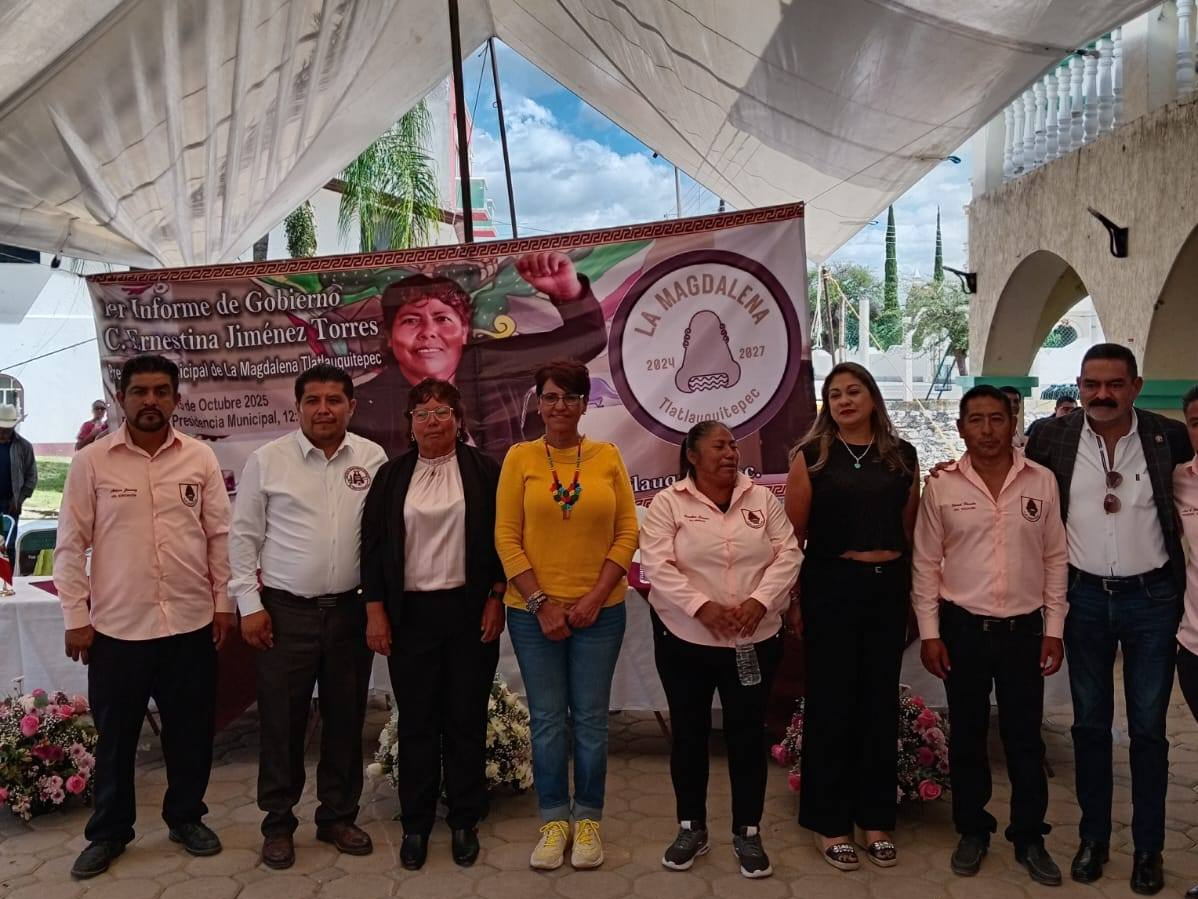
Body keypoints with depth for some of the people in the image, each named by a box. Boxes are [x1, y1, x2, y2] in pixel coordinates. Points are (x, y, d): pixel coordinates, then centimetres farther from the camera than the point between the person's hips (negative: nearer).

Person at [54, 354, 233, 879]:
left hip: (191, 622, 1)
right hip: (117, 626, -1)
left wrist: (223, 602, 2)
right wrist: (76, 617, -3)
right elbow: (71, 544, -1)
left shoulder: (200, 458, 1)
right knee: (115, 736, 13)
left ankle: (186, 817, 33)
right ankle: (109, 832, 31)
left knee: (191, 730, 13)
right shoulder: (91, 462, -3)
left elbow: (219, 534, 4)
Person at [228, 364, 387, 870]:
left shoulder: (373, 459, 1)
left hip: (351, 609, 2)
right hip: (284, 610, -1)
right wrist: (250, 604, -3)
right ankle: (278, 824, 24)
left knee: (346, 719, 12)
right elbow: (244, 536, 1)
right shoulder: (267, 460, -2)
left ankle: (338, 816, 29)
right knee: (281, 722, 7)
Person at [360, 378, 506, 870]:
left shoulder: (483, 470, 1)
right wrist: (375, 611, 0)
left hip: (469, 610, -1)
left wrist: (496, 599, -5)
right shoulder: (392, 475, 6)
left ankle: (464, 822, 21)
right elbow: (373, 544, 5)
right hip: (411, 613, 1)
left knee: (466, 718, 7)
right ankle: (416, 824, 21)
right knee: (416, 720, 8)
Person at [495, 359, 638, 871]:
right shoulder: (520, 458, -1)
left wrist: (595, 598, -9)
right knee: (547, 719, 8)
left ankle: (588, 819, 25)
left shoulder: (607, 457, 2)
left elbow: (627, 533, 0)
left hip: (599, 611, 1)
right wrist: (541, 603, -10)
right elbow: (506, 538, -4)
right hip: (533, 611, 0)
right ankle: (554, 819, 25)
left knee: (590, 718, 8)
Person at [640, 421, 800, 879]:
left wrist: (759, 602, -17)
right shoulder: (667, 503, -4)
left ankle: (747, 832, 24)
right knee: (688, 733, 10)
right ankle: (691, 828, 27)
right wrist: (702, 607, -24)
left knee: (748, 734, 9)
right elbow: (658, 566, -13)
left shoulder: (762, 498, 4)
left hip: (755, 640, 2)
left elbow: (787, 555, -2)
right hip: (685, 640, -1)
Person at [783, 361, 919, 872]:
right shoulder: (812, 456, -1)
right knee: (832, 702, 4)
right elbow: (794, 534, -1)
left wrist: (911, 587, 9)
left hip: (889, 586, 3)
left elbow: (911, 527, 11)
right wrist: (792, 599, -3)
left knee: (881, 701, 10)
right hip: (832, 586, -3)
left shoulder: (901, 455, 7)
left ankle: (876, 820, 25)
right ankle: (830, 823, 17)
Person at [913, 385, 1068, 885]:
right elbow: (926, 563, -1)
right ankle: (972, 831, 26)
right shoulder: (942, 486, -4)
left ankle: (1029, 837, 24)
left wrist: (1054, 629, 1)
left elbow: (1055, 559, 4)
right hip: (962, 627, 0)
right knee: (967, 735, 11)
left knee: (1024, 736, 9)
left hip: (1023, 628, 1)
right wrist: (929, 632, -4)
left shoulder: (1042, 482, -1)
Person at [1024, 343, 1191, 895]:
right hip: (1085, 599, 1)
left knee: (1148, 728, 8)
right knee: (1089, 723, 13)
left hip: (1152, 599, -1)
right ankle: (1093, 838, 27)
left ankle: (1148, 849, 24)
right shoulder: (1051, 437, -4)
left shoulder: (1171, 438, -6)